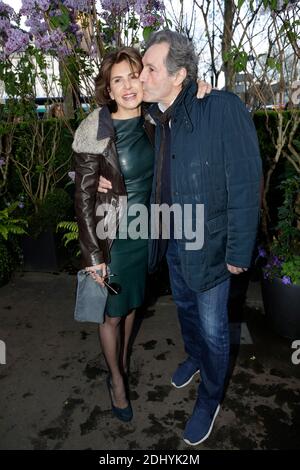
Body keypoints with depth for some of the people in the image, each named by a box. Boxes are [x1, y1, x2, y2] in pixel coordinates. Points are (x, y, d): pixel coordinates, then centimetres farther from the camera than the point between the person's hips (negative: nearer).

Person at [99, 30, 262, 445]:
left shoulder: (222, 108, -23)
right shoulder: (159, 118, -1)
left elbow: (245, 186, -21)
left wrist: (239, 252, -17)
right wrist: (111, 180, -2)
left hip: (208, 245, -6)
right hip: (172, 239, 7)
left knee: (212, 327, 12)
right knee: (184, 306, 27)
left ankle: (210, 398, 39)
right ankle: (194, 357, 57)